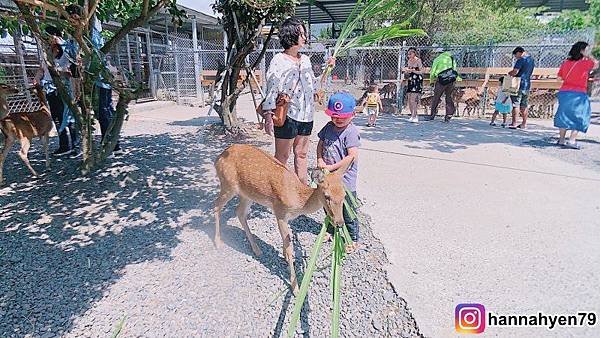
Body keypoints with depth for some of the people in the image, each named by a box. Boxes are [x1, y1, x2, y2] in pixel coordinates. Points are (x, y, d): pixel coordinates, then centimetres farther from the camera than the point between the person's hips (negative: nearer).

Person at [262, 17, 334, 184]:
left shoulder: (306, 59, 13)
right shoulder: (279, 60, -7)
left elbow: (314, 83, 20)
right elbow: (271, 89, -12)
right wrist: (268, 115, -18)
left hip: (306, 114, 7)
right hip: (287, 115, -6)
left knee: (301, 154, 15)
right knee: (282, 156, 3)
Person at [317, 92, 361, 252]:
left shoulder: (351, 132, -17)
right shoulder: (329, 127, 4)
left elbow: (352, 156, -24)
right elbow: (320, 144, 12)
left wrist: (332, 167, -23)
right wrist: (320, 160, -7)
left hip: (345, 180, -7)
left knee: (348, 211, 5)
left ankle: (353, 239, 22)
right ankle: (330, 230, 43)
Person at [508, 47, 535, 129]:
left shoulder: (521, 60, -13)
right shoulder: (532, 60, 15)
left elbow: (515, 72, -23)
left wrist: (509, 73, -2)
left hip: (519, 85, -8)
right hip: (527, 84, 8)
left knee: (515, 104, -4)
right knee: (524, 105, 12)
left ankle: (514, 123, -5)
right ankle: (524, 124, 14)